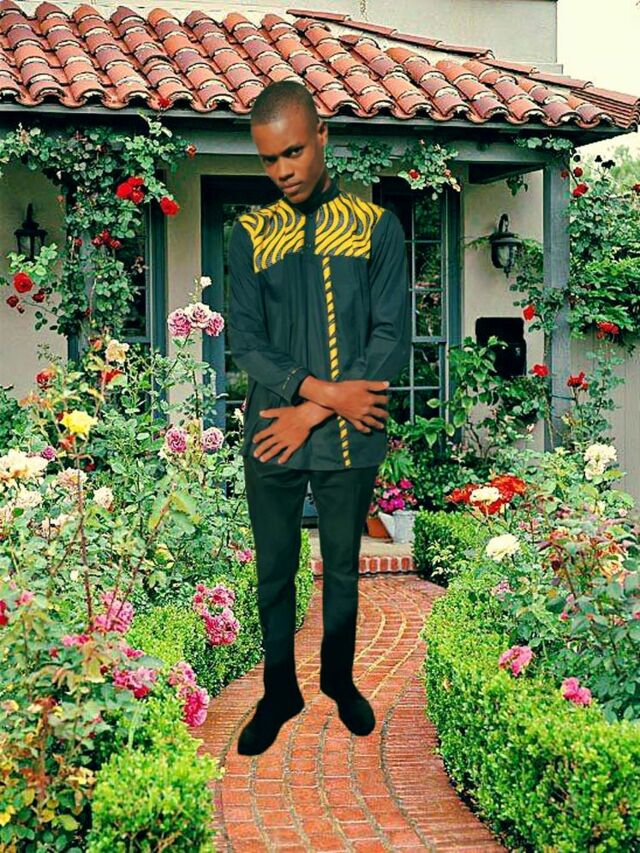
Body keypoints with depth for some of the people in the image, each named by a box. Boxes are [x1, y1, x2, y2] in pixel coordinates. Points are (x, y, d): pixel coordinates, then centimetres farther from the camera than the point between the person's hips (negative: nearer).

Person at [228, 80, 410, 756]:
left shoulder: (377, 227, -2)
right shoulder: (248, 233, 2)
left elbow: (392, 337, -7)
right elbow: (245, 341, -3)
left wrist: (312, 413, -13)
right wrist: (328, 392, -17)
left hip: (348, 440, -1)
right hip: (270, 437, 1)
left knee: (342, 568, 15)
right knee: (274, 572, 11)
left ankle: (339, 677, 36)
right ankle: (280, 693, 29)